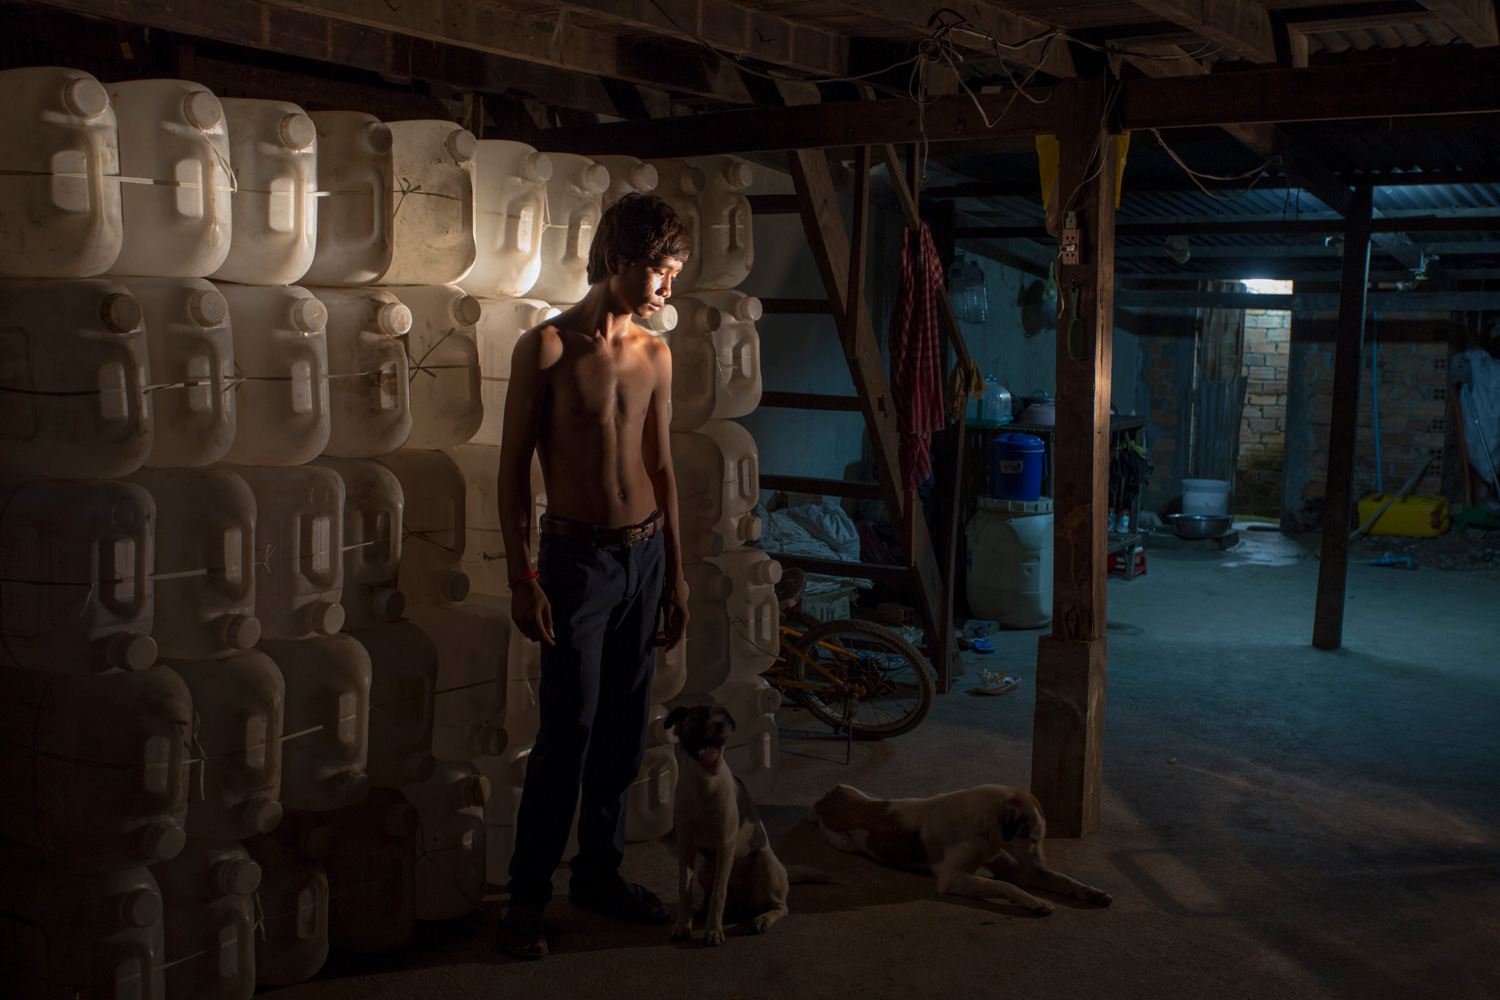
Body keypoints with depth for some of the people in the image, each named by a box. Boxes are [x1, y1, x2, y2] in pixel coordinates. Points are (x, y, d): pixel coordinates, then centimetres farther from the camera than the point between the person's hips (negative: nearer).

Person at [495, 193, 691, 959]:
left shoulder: (654, 355, 8)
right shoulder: (547, 348, -9)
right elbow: (513, 467, -8)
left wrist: (674, 572, 14)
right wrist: (521, 578, -12)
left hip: (646, 555, 6)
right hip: (577, 557, -5)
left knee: (624, 729, 12)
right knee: (567, 731, -4)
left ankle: (599, 872, 27)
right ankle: (528, 894, 10)